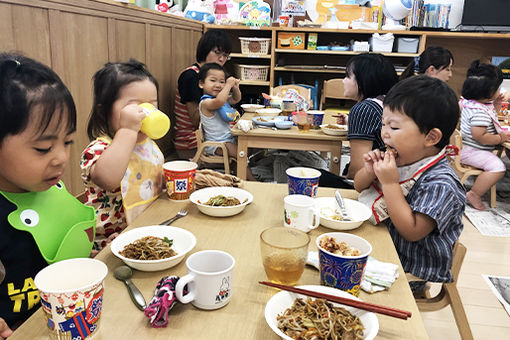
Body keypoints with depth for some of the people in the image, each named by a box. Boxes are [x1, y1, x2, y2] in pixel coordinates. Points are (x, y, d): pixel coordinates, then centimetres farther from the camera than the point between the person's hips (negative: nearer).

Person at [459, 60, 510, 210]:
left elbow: (488, 119, 26)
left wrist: (495, 107, 10)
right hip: (470, 151, -11)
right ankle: (474, 195, -16)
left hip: (470, 147, 11)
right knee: (498, 167, -24)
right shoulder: (479, 111, -27)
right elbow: (480, 136, -31)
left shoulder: (473, 102, 6)